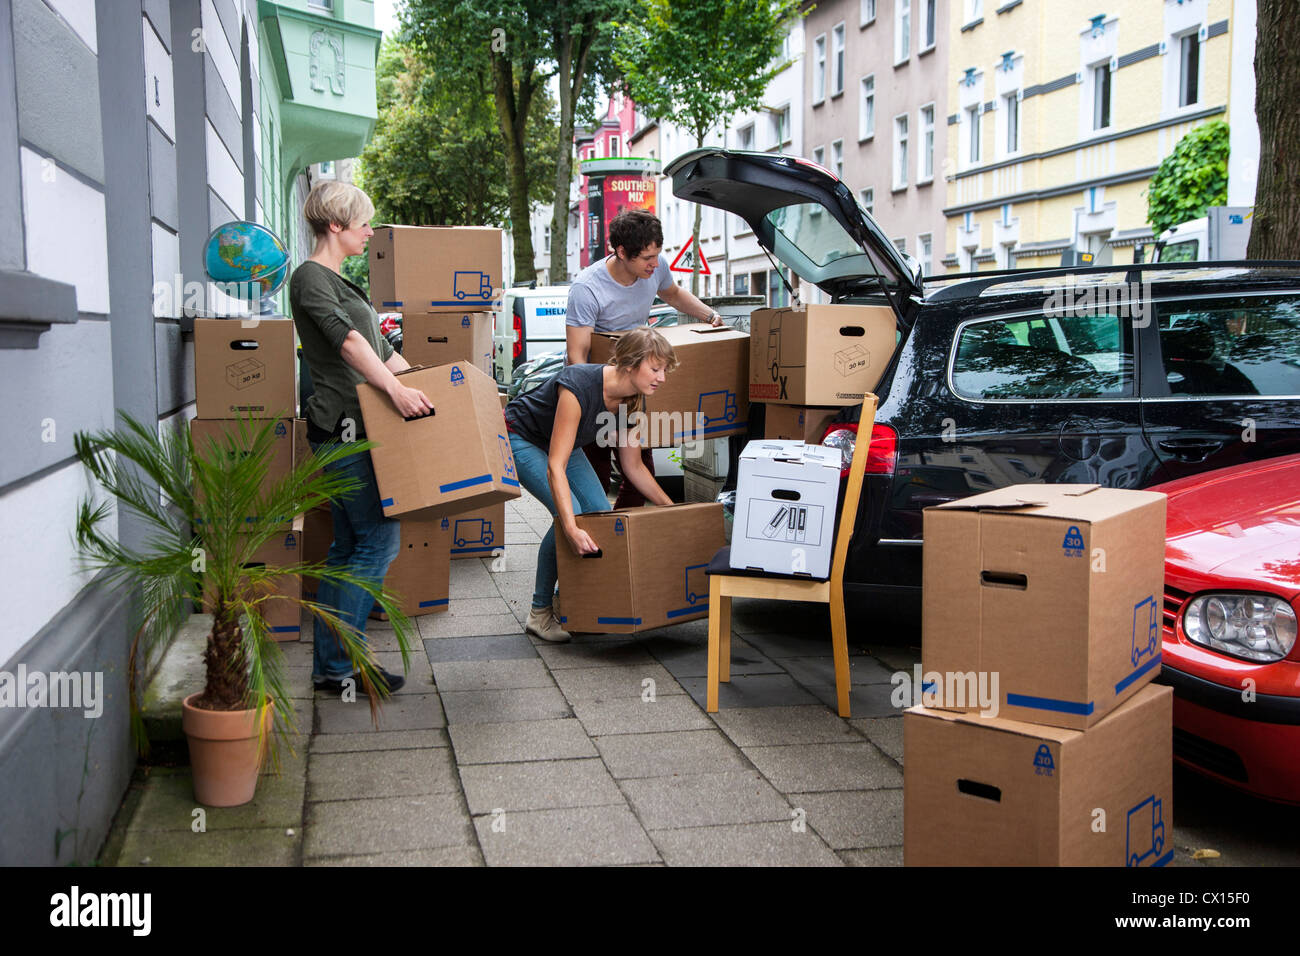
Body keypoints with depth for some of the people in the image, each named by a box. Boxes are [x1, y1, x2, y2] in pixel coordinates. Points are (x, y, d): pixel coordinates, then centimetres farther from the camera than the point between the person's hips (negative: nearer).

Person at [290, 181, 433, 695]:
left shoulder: (338, 281, 22)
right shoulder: (310, 277, -9)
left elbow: (380, 348, 25)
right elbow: (346, 339, -25)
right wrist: (394, 389, -35)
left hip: (353, 427, 10)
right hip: (341, 426, -10)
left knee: (349, 544, 10)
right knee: (380, 537, -10)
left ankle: (329, 663, 15)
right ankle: (339, 663, -4)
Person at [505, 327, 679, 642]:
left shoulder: (634, 401, -15)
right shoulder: (579, 386, -39)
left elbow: (633, 466, 0)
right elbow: (555, 467, -42)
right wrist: (571, 529, -52)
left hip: (562, 442, 7)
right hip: (520, 438, -7)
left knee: (602, 515, -7)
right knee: (571, 515, -23)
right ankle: (540, 613, -10)